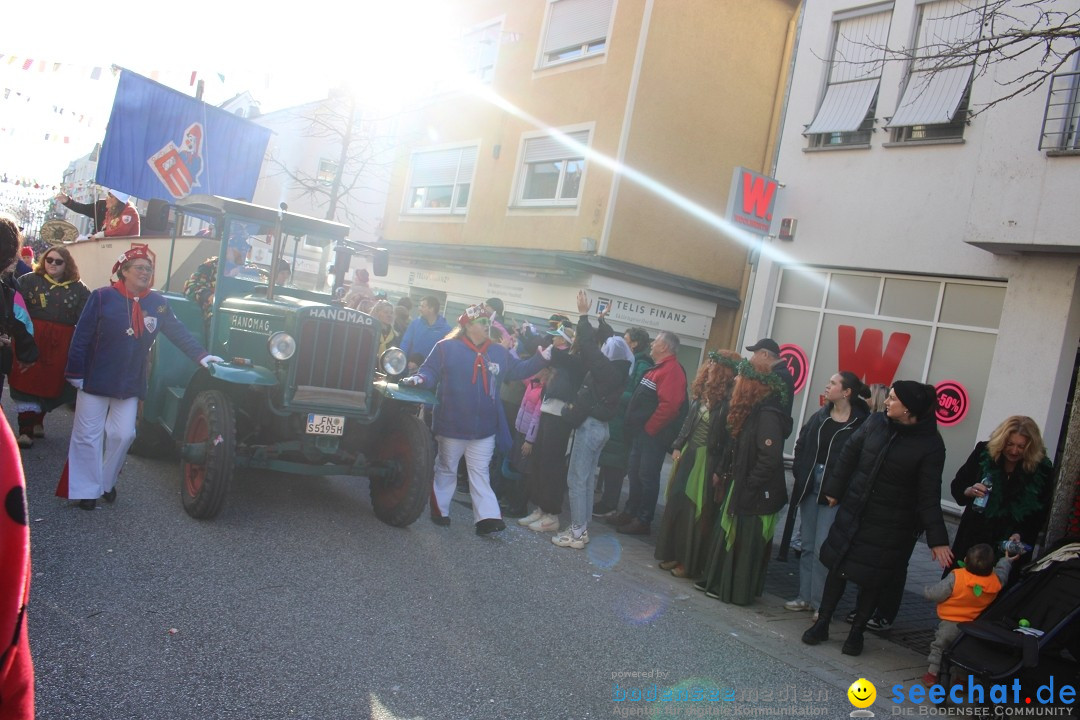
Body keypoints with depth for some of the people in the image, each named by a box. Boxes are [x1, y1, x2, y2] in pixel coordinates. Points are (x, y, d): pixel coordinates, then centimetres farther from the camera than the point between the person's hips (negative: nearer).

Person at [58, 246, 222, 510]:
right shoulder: (102, 297, -9)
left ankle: (106, 481, 26)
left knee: (122, 434, 6)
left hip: (130, 384, 3)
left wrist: (200, 355, -13)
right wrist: (75, 372, -10)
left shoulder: (157, 302, 1)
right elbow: (81, 336, -8)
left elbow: (178, 331, -1)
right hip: (95, 379, -3)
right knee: (88, 435, 4)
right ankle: (86, 489, 14)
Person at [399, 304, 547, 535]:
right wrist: (419, 379, -28)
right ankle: (439, 511, 27)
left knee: (480, 472, 7)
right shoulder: (446, 347, -7)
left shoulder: (499, 353, 7)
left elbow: (520, 370, 13)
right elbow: (430, 372, -7)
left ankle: (487, 517, 5)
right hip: (452, 425, -3)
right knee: (446, 469, 12)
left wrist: (543, 356, 4)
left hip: (485, 428, 4)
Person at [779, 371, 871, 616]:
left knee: (822, 548, -4)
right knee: (808, 546, 13)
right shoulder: (820, 416, 7)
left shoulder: (861, 423, -12)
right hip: (809, 487, 6)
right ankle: (805, 596, 24)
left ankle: (820, 601, 9)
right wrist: (800, 472, 4)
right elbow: (801, 445, 15)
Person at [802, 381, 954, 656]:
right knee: (837, 566, 9)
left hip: (891, 525, -3)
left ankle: (857, 631, 27)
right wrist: (835, 489, 11)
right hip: (852, 512, 4)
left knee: (873, 578, 7)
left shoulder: (930, 444, -15)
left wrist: (937, 539, -16)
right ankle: (822, 623, 24)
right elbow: (849, 453, 7)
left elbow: (929, 496, -13)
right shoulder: (876, 422, -5)